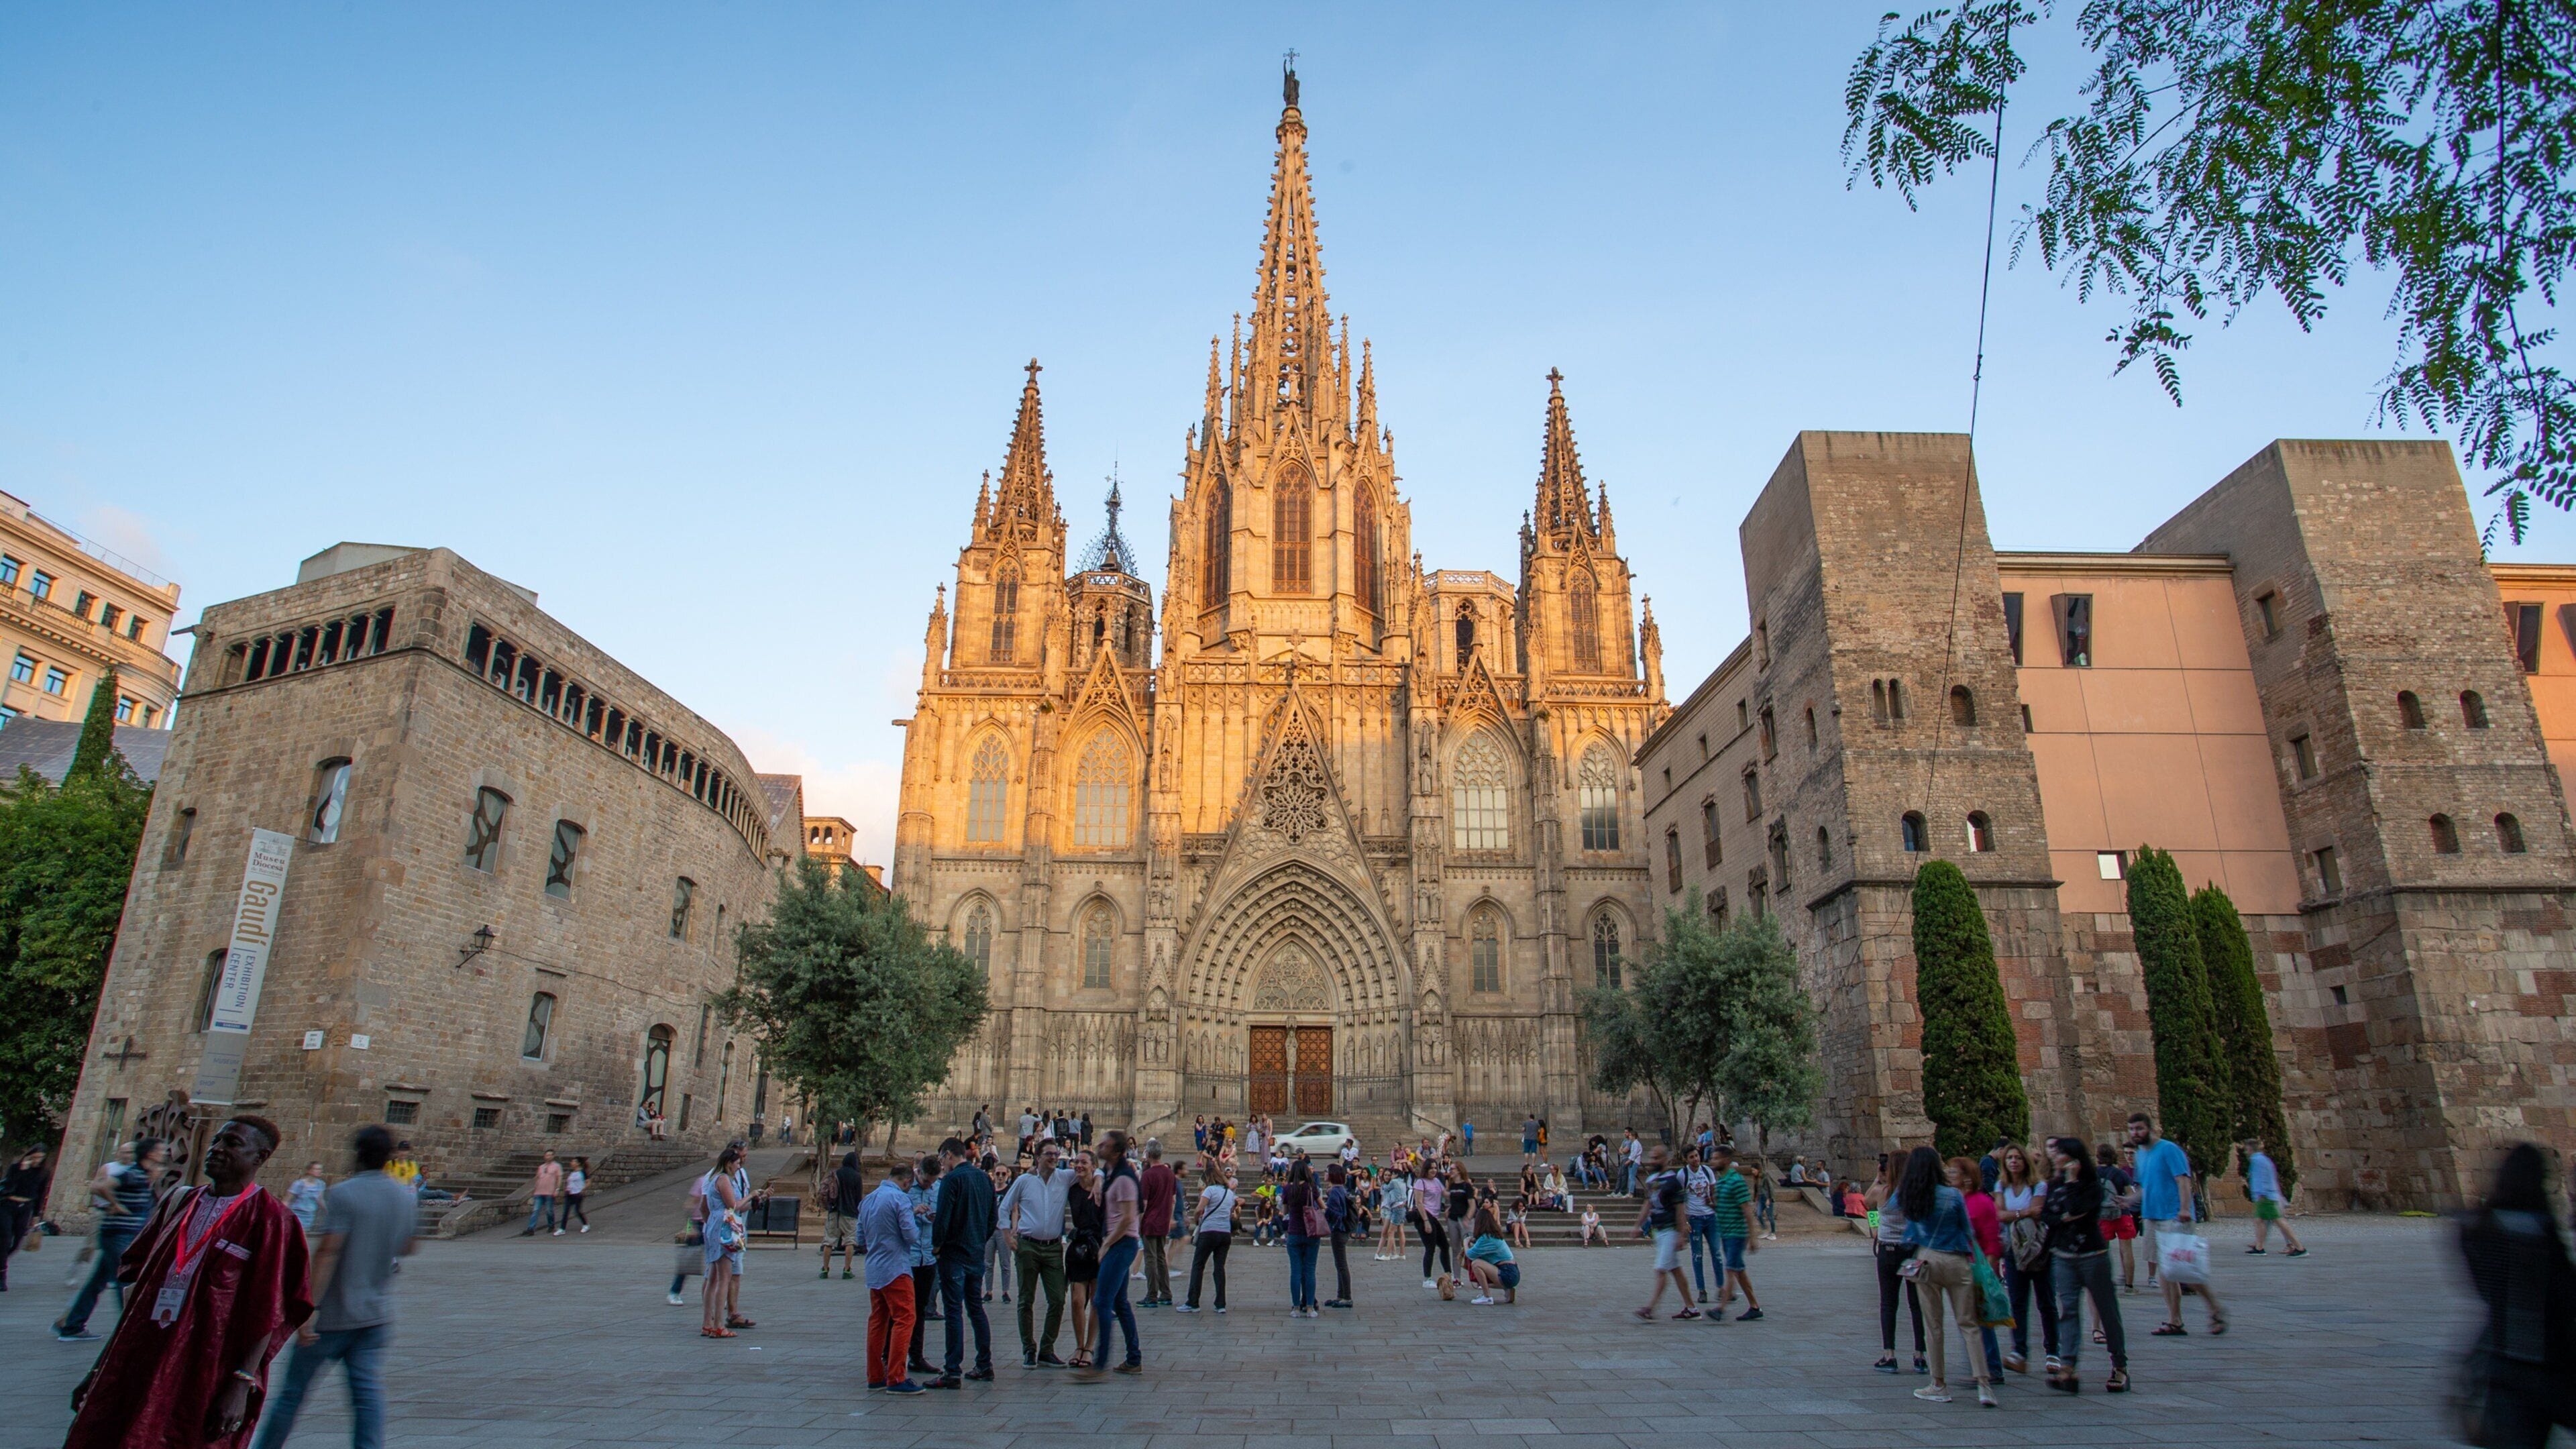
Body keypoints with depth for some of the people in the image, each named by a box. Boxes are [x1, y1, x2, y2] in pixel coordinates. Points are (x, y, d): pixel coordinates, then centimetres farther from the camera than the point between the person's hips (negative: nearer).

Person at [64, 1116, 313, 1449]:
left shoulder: (269, 1220, -10)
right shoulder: (179, 1202, 9)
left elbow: (268, 1313, -13)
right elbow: (139, 1281, 16)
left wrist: (241, 1386, -19)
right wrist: (103, 1368, 16)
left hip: (204, 1374, -6)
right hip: (138, 1365, 6)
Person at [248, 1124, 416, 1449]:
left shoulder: (345, 1194, -13)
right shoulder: (406, 1199, 6)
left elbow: (328, 1252, -20)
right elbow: (406, 1248, 18)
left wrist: (309, 1306, -21)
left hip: (334, 1315, -4)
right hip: (377, 1315, 5)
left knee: (294, 1389, 12)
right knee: (368, 1392, 2)